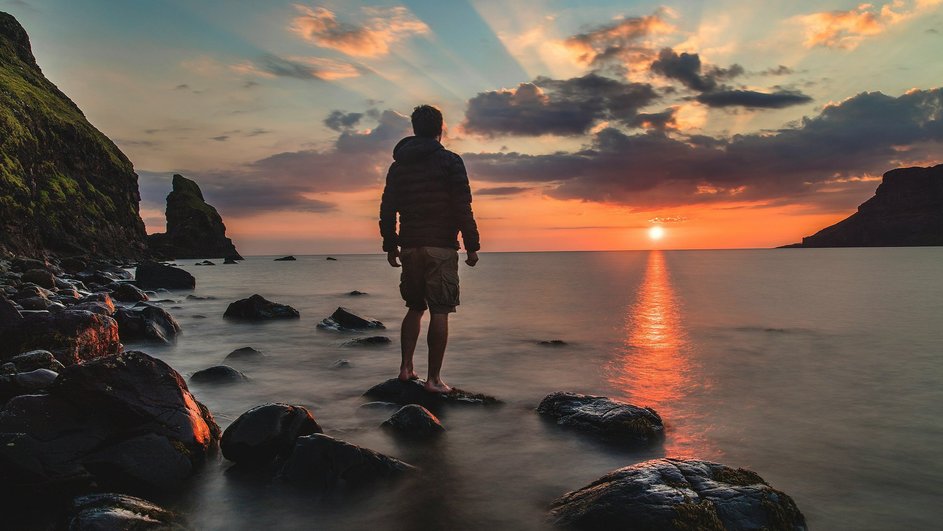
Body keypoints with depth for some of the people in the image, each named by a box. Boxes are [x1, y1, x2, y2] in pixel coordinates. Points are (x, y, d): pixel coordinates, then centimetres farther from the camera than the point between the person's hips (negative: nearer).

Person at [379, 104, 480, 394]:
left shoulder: (398, 165, 12)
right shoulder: (449, 161, -3)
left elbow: (387, 209, 12)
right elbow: (463, 207, -9)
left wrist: (390, 245, 19)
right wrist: (472, 245, -5)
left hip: (409, 247, 5)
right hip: (441, 247, -5)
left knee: (415, 307, 18)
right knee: (439, 312, -2)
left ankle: (406, 368, 15)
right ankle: (434, 379, -1)